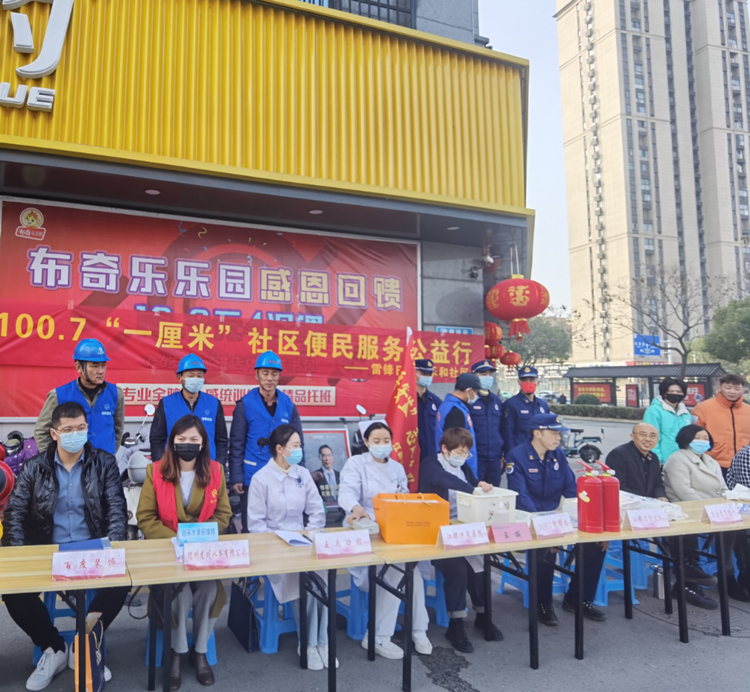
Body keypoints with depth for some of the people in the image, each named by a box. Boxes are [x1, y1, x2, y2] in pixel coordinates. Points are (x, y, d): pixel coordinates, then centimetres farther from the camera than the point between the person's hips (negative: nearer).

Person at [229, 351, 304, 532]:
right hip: (252, 478, -2)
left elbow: (298, 443, 8)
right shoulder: (245, 405, -3)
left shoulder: (288, 405, 4)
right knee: (251, 528, 8)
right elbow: (236, 444, -3)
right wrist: (236, 477, -8)